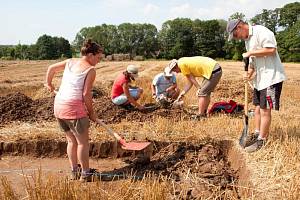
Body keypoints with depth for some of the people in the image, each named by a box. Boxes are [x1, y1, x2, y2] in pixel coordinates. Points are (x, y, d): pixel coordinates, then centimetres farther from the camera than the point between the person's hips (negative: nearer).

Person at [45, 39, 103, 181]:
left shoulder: (70, 62, 13)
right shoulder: (90, 70, -7)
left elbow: (51, 68, 25)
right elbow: (86, 94, -11)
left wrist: (49, 83, 41)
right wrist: (91, 112, 1)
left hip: (58, 105, 8)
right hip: (74, 107, -8)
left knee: (72, 140, 19)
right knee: (83, 142, 6)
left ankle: (74, 171, 28)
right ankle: (85, 174, 13)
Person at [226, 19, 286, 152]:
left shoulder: (260, 31, -14)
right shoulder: (247, 39, 15)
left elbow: (271, 49, -24)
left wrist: (250, 53, -17)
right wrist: (250, 74, 4)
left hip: (271, 77, -9)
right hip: (260, 78, 9)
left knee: (265, 110, -4)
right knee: (258, 107, 13)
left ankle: (261, 141, 5)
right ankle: (257, 135, 24)